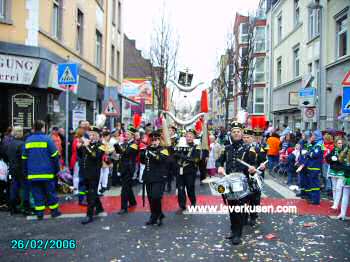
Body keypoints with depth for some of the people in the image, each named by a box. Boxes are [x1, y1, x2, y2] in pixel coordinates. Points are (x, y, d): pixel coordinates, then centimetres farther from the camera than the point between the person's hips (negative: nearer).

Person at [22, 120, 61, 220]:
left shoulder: (28, 140, 5)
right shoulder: (47, 139, -7)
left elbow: (24, 158, 10)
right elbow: (54, 156, -7)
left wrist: (26, 172, 18)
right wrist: (57, 169, 1)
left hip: (33, 174, 3)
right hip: (47, 173, -3)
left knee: (37, 193, 9)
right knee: (50, 192, 8)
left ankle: (39, 213, 11)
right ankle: (54, 211, 16)